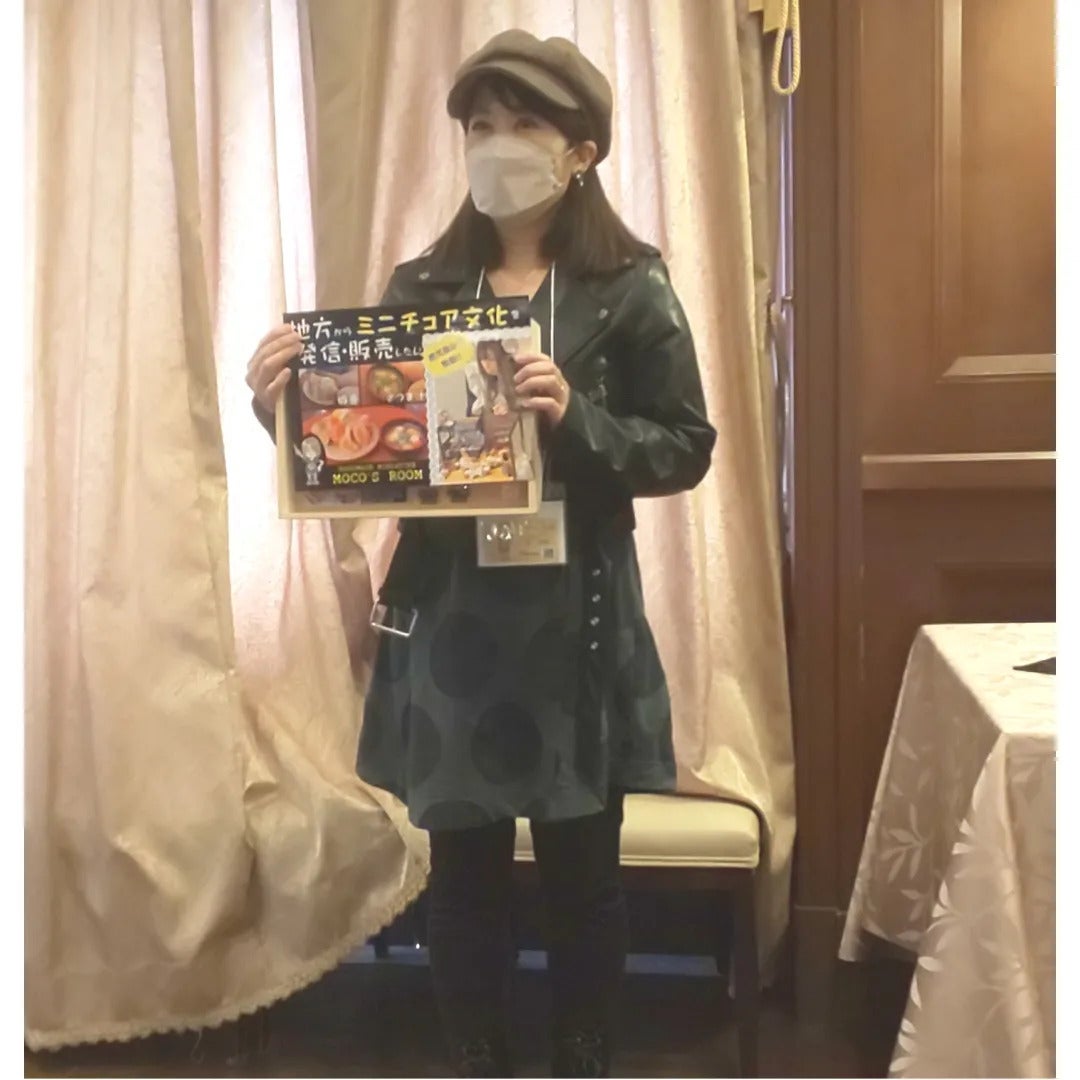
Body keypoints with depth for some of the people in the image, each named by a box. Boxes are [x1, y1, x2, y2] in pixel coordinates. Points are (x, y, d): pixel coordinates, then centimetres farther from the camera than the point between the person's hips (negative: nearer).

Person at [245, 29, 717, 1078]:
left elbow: (685, 449, -3)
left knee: (580, 869, 10)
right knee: (461, 869, 11)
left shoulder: (629, 287, -1)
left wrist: (575, 417, -19)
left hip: (576, 621, -2)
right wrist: (289, 406, -13)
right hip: (447, 618, 2)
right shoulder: (419, 286, 6)